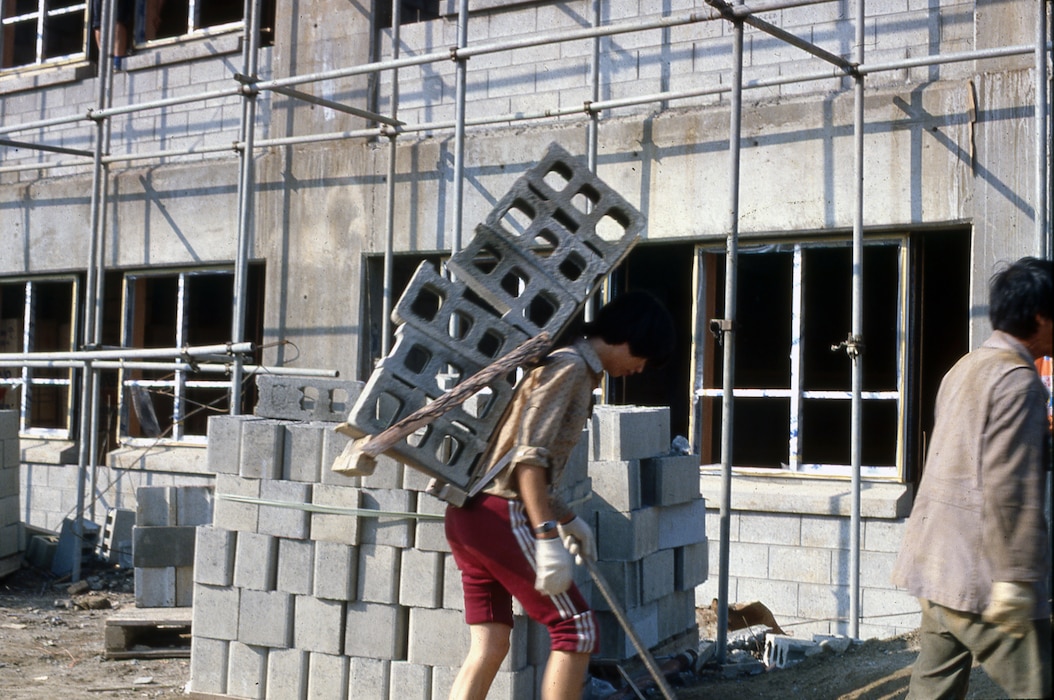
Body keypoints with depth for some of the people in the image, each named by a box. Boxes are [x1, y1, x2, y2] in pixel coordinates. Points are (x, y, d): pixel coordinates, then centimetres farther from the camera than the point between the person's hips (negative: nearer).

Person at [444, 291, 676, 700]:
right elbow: (529, 454, -20)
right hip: (500, 516, -10)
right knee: (576, 628, -2)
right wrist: (548, 537, -24)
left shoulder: (577, 371, 19)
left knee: (490, 645, 10)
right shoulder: (571, 366, -10)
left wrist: (566, 519, 32)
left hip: (470, 514, 10)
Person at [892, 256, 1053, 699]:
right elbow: (1009, 488, -19)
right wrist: (1016, 578, -19)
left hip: (937, 564, 9)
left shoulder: (966, 368, 17)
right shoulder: (1018, 379, -12)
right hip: (980, 576, -9)